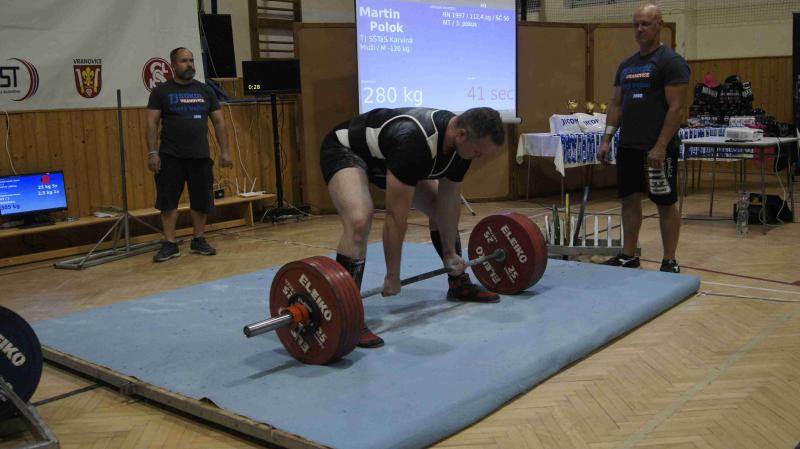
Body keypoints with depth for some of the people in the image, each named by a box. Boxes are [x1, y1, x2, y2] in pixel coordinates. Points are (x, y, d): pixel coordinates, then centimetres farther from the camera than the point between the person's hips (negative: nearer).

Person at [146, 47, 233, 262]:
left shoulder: (205, 91, 9)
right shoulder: (161, 91, 1)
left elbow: (219, 122, 9)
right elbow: (152, 123, -3)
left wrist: (225, 151, 2)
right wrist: (152, 153, -12)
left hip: (200, 156, 3)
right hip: (171, 156, -2)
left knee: (202, 200, 6)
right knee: (168, 201, -2)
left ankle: (198, 240, 20)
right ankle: (170, 244, 5)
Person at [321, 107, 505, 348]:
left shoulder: (460, 143, -16)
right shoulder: (414, 142, -41)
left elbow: (449, 203, -2)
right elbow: (396, 215, -36)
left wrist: (450, 253, 5)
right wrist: (392, 276, -28)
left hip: (384, 157, 9)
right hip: (345, 149, -8)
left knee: (440, 209, 6)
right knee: (360, 221, -32)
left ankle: (459, 284, 23)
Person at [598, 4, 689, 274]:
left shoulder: (671, 62, -9)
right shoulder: (626, 65, 14)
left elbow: (676, 108, -15)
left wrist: (660, 147, -21)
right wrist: (607, 139, 8)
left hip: (658, 149, -7)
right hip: (628, 147, 7)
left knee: (665, 204, 0)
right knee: (629, 200, 11)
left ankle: (669, 262, 8)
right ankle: (628, 256, 22)